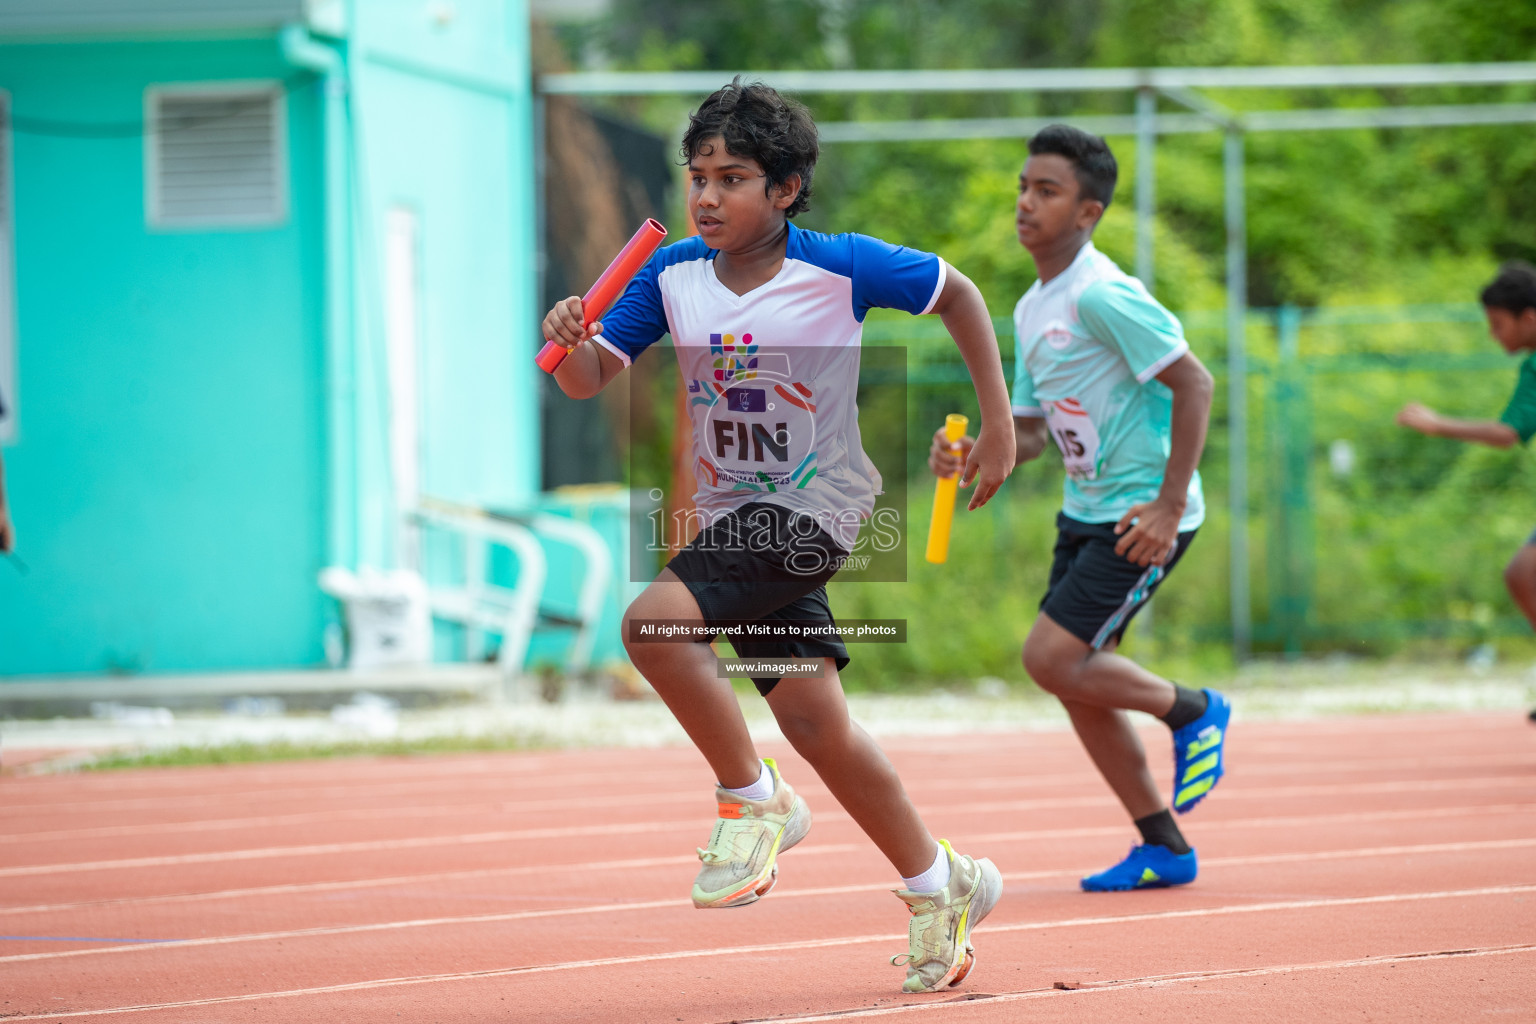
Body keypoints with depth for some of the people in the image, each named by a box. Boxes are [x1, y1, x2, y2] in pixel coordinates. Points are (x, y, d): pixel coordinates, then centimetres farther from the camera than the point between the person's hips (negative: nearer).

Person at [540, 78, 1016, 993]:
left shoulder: (841, 267, -13)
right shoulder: (673, 275, -1)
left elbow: (957, 292, 0)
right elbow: (593, 377, -1)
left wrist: (999, 419, 1)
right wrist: (572, 342, -24)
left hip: (813, 508, -6)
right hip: (733, 518, 6)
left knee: (655, 622, -26)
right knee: (811, 719, 5)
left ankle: (755, 801, -8)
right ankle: (941, 886, 22)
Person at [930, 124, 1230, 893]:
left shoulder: (1102, 295, -18)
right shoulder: (1032, 309, 10)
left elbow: (1193, 383, -20)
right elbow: (1030, 429, 17)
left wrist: (1169, 505, -23)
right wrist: (973, 455, -5)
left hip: (1142, 518, -9)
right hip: (1085, 512, 9)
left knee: (1052, 660, -15)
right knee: (1077, 683, 7)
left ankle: (1191, 711, 9)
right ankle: (1163, 848, 16)